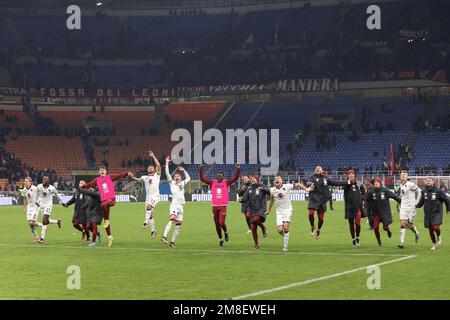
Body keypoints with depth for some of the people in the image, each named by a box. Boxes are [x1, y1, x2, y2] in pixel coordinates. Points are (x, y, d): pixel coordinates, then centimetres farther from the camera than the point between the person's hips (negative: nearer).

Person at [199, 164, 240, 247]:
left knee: (221, 223, -13)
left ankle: (226, 232, 20)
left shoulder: (226, 183, 4)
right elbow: (202, 178, 6)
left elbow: (235, 178, 0)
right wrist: (201, 169, -3)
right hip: (215, 206, 3)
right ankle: (220, 239, 24)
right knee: (217, 224, 9)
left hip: (223, 206, -2)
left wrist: (238, 169, -10)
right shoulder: (212, 182, 7)